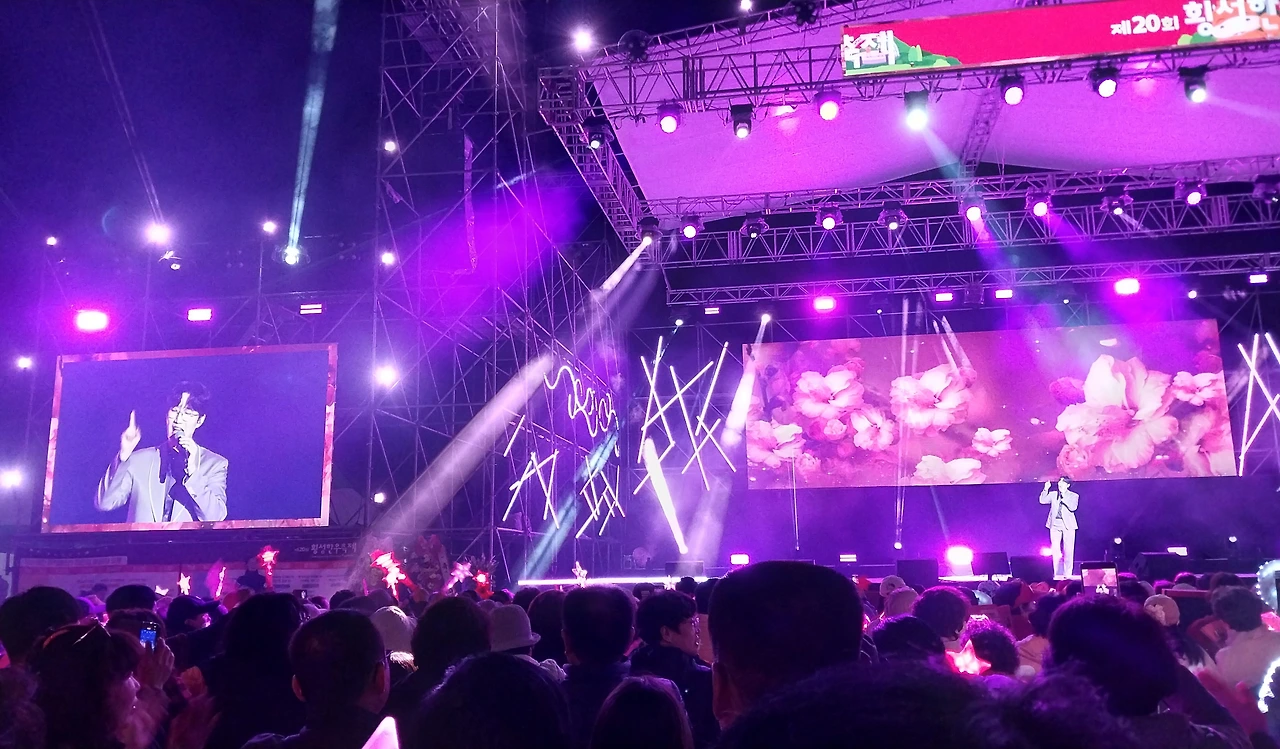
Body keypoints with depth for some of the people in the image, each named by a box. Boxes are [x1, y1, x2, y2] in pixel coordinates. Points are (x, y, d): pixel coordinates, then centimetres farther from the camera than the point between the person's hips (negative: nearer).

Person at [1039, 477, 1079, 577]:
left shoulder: (1073, 496, 5)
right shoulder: (1053, 494, 14)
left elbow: (1073, 508, -10)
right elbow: (1042, 500, 5)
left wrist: (1064, 497, -14)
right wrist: (1045, 489, -4)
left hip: (1068, 525, -2)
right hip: (1055, 525, 2)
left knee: (1068, 551, -3)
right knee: (1056, 550, 0)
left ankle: (1067, 574, 1)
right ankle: (1057, 574, 4)